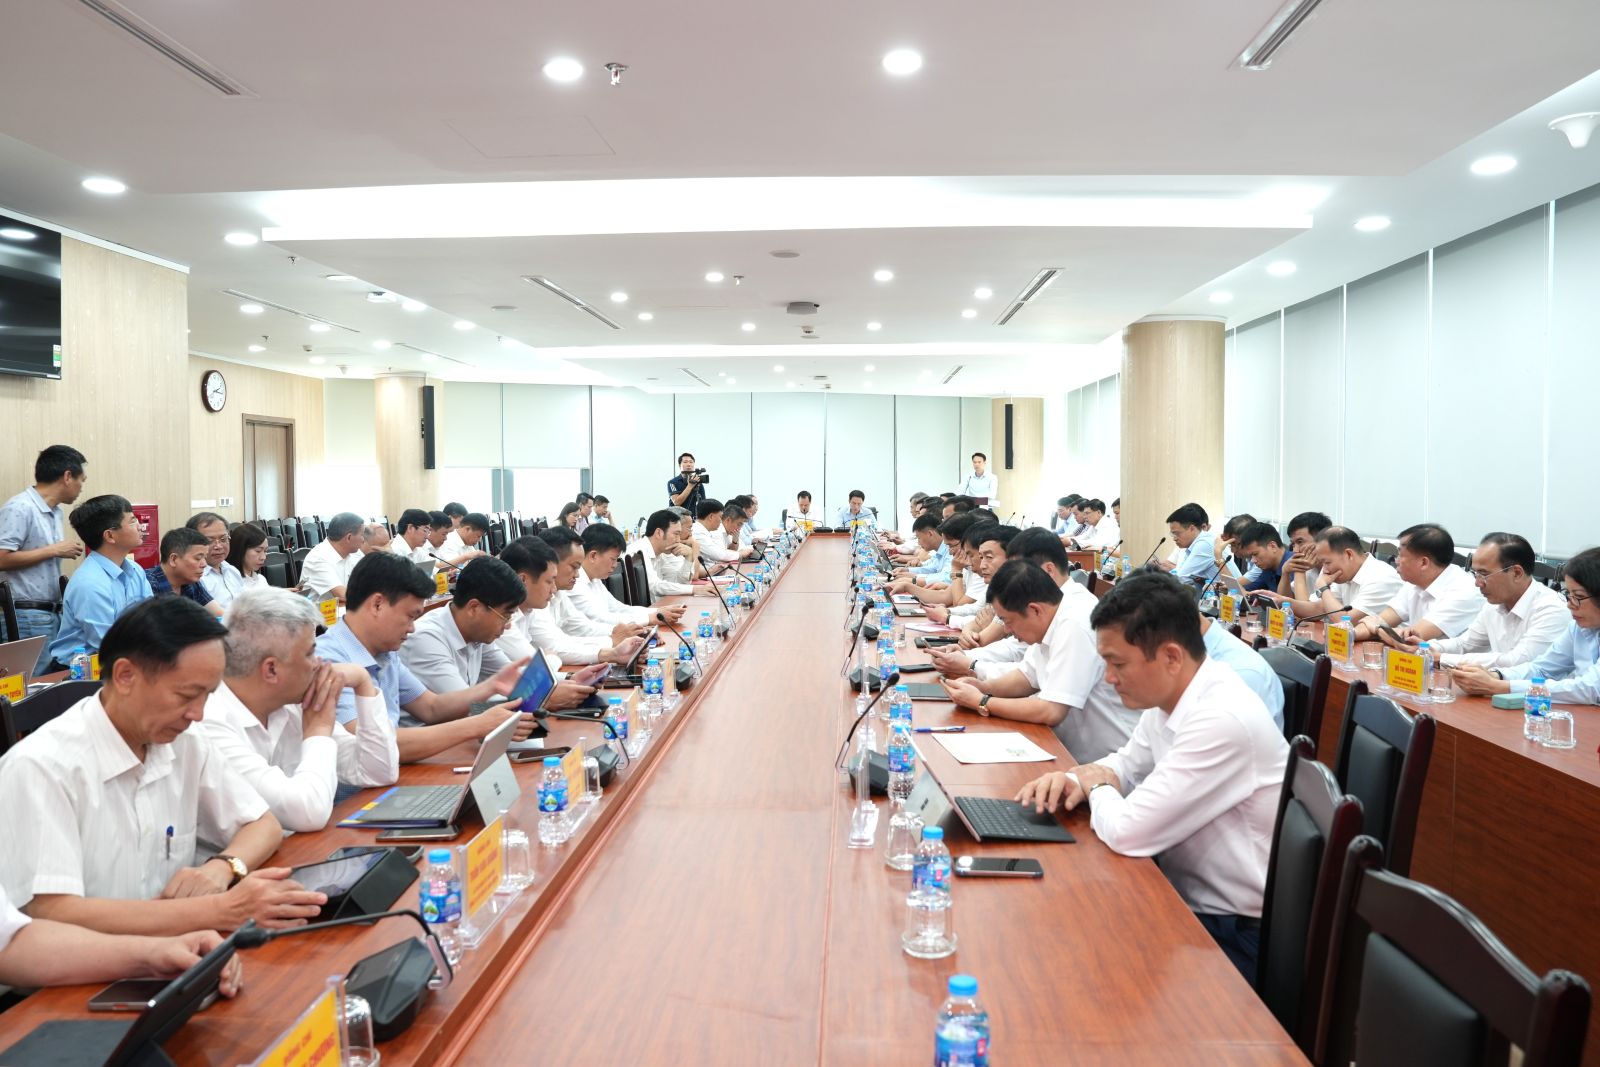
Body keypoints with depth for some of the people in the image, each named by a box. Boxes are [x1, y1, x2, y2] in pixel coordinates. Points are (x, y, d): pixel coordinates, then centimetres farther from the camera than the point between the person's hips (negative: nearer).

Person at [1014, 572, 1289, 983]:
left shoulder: (1225, 721, -28)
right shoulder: (1169, 698, -1)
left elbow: (1127, 832, -29)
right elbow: (1127, 764, 18)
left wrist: (1098, 788, -7)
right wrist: (1077, 779, -3)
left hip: (1236, 935, -8)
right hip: (1188, 899, 8)